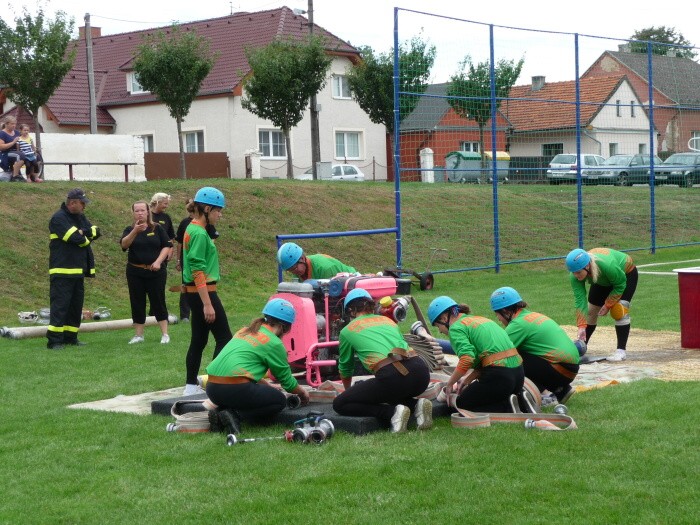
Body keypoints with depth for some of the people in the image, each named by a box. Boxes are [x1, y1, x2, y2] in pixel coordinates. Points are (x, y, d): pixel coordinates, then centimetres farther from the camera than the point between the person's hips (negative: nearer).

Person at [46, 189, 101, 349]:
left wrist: (83, 232, -15)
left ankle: (70, 337, 17)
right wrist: (87, 238, -2)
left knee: (76, 306, 10)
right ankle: (54, 340, -11)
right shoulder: (59, 218, -12)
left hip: (78, 270, 9)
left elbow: (96, 231, 4)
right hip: (62, 271, -9)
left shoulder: (80, 217, 16)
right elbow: (76, 238, -22)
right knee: (60, 305, -10)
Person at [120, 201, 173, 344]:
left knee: (158, 301, 1)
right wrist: (135, 231, -32)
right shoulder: (129, 229, 2)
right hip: (135, 272, 1)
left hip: (155, 271, -1)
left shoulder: (157, 228, 2)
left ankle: (165, 334, 7)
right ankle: (138, 335, 13)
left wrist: (158, 261, -13)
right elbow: (124, 244, -17)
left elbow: (167, 246, 1)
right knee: (137, 303, 5)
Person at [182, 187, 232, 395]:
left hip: (194, 292, 10)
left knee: (199, 339, 13)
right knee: (224, 338, -3)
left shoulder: (193, 229, 13)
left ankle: (191, 386, 18)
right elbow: (198, 272, -21)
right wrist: (207, 304, -22)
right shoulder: (200, 233, -17)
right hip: (203, 292, -10)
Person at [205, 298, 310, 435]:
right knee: (279, 400, 13)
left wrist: (268, 387, 42)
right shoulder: (274, 343, 0)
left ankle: (221, 409, 4)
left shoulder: (244, 331, 21)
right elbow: (287, 380, 10)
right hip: (235, 390, -8)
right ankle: (235, 414, -8)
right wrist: (302, 393, 30)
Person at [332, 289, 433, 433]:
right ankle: (416, 405, 7)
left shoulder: (347, 331, 16)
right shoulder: (388, 320, 28)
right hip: (421, 373, 6)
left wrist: (348, 391, 51)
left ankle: (392, 413, -8)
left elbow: (345, 368, 30)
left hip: (393, 376, -6)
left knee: (339, 405, 8)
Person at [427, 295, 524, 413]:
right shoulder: (479, 319, 23)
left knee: (462, 403, 12)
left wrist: (450, 383, -5)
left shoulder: (456, 327, -3)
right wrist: (466, 381, 19)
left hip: (499, 375, -9)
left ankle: (509, 408, -9)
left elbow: (466, 360, -19)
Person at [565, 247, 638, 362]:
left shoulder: (607, 264, -46)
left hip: (626, 274, -5)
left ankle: (621, 350, -18)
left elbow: (620, 284, -28)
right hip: (602, 280, 5)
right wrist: (581, 326, -36)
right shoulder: (575, 276, -32)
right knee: (591, 310, 5)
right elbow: (580, 300, -30)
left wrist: (608, 305, -24)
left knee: (620, 309, -21)